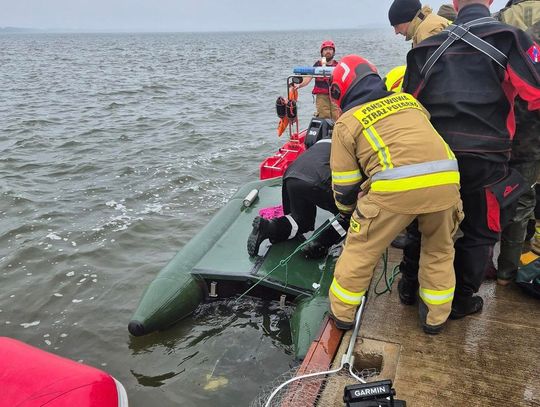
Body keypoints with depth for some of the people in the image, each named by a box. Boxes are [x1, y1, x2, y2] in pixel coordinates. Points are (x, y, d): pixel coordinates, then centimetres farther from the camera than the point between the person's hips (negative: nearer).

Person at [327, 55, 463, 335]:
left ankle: (342, 313, 31)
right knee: (439, 251, 27)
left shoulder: (347, 122, 14)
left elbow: (344, 185, 17)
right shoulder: (408, 100, 25)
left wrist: (348, 211, 36)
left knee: (361, 249, 16)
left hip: (395, 187, -4)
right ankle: (435, 318, 39)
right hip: (445, 180, 5)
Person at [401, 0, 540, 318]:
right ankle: (460, 300, 26)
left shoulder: (428, 48, 4)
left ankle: (410, 286, 31)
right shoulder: (509, 39, -8)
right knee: (480, 232, 16)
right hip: (484, 159, -3)